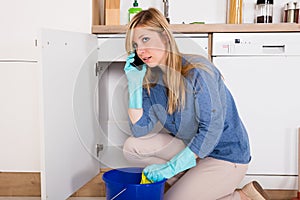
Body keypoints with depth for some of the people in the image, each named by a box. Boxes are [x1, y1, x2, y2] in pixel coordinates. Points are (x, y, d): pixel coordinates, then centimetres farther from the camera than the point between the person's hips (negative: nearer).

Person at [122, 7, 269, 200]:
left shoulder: (197, 70, -24)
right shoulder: (150, 79, -4)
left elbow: (211, 129, -26)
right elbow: (140, 129, -8)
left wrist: (171, 167, -25)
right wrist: (134, 84, -17)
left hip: (226, 155, -7)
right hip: (189, 145, 7)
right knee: (132, 147, -8)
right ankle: (193, 181, 2)